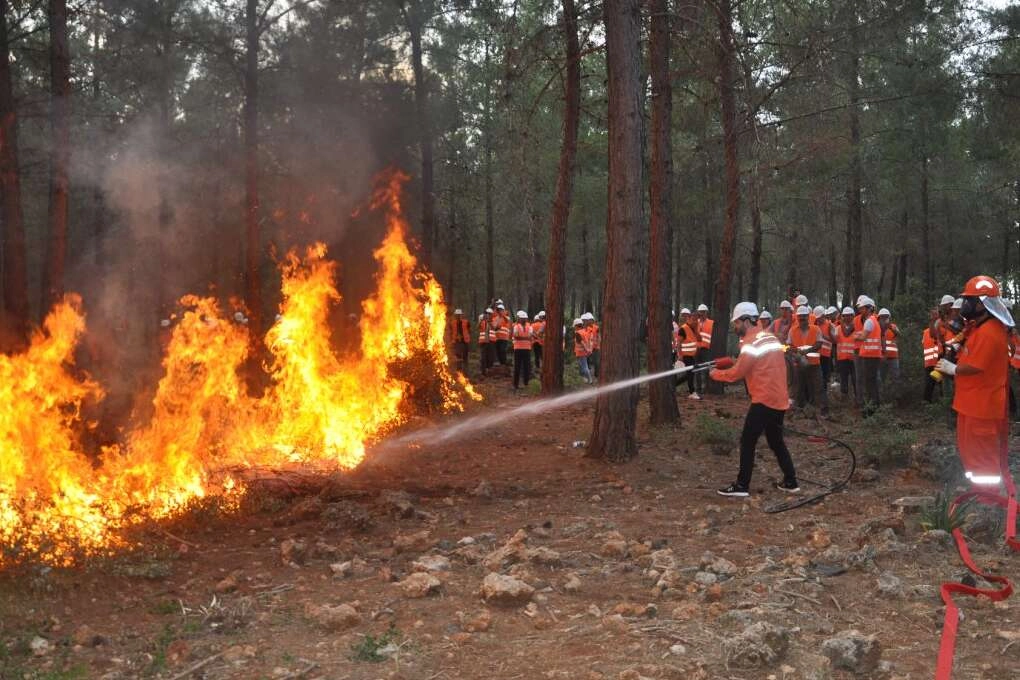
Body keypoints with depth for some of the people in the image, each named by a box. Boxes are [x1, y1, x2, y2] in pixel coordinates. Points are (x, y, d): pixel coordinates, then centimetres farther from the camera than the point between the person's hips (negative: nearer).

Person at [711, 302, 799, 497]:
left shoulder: (751, 342, -14)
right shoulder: (770, 337, 14)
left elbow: (737, 373, -12)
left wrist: (715, 374, 3)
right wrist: (736, 362, 12)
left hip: (765, 400, -9)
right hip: (779, 399, 9)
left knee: (748, 441, -3)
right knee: (776, 441, 18)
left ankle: (742, 485, -2)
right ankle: (791, 482, 20)